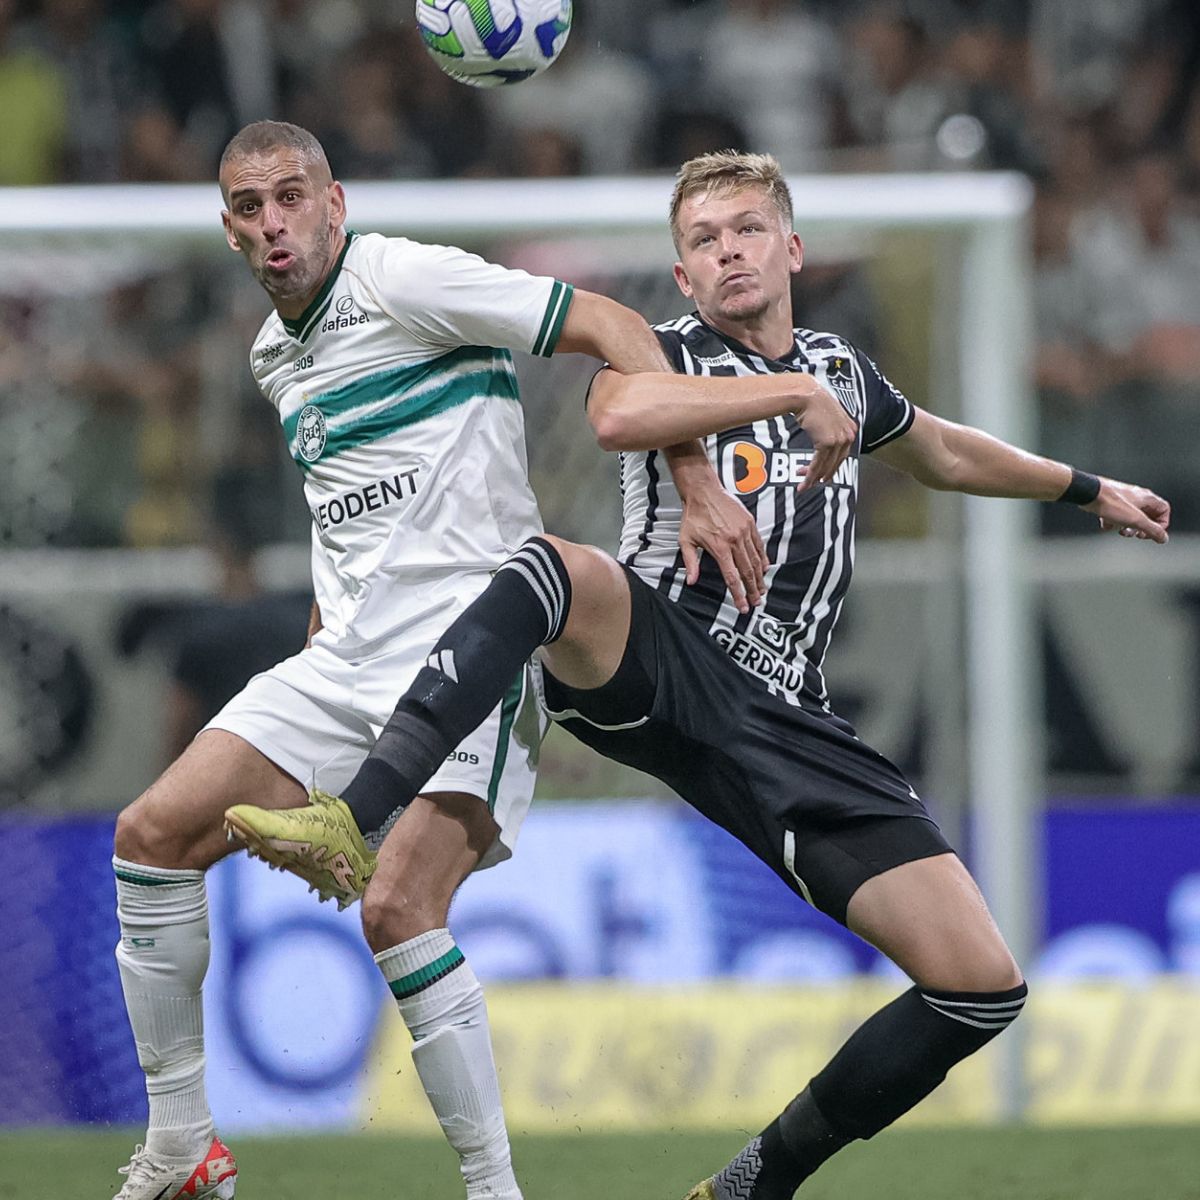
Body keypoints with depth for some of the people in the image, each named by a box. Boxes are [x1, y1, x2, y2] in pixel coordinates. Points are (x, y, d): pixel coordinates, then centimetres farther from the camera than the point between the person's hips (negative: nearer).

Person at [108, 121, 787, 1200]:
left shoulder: (403, 281, -9)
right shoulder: (278, 360, 17)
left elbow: (613, 328, -11)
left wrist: (698, 484, -18)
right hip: (343, 664, 8)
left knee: (400, 908, -26)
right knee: (152, 835, -2)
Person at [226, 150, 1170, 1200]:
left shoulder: (842, 372, 22)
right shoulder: (672, 353, 6)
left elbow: (946, 454, 44)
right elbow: (616, 413, -21)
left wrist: (1088, 490, 54)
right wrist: (796, 391, -20)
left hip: (780, 728, 5)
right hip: (657, 665, -4)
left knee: (985, 987, -7)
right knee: (560, 567, -40)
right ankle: (355, 822, -50)